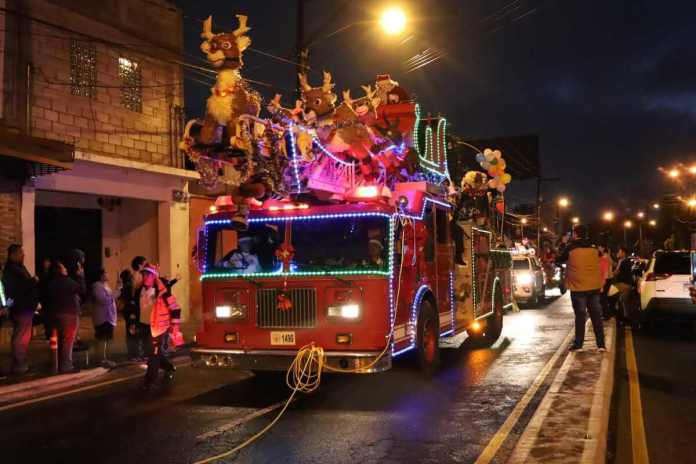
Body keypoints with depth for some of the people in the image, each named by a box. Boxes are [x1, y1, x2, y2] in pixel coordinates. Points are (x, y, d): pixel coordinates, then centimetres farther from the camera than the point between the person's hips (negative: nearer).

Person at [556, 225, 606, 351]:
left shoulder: (571, 248, -9)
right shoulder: (594, 248, 3)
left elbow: (560, 260, 6)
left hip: (578, 288, -3)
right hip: (594, 286, 3)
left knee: (580, 316, 2)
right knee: (597, 316, 7)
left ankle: (578, 344, 3)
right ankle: (601, 344, 7)